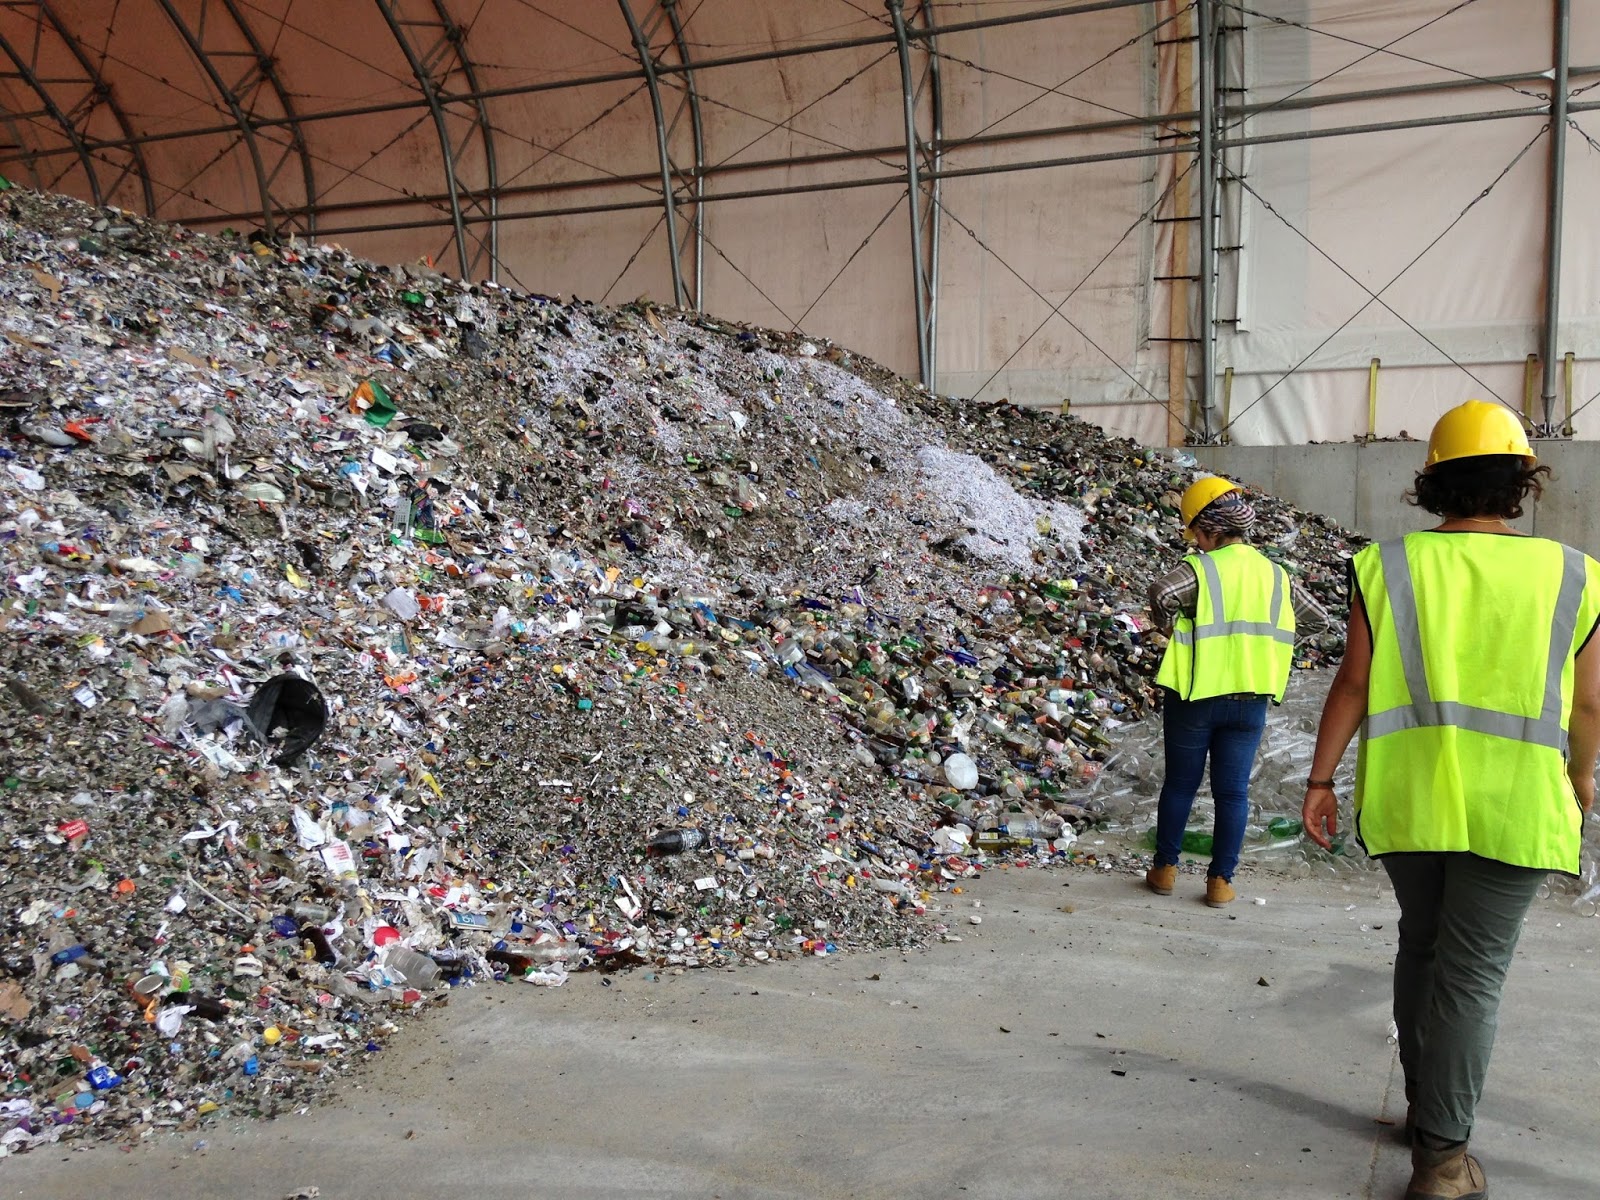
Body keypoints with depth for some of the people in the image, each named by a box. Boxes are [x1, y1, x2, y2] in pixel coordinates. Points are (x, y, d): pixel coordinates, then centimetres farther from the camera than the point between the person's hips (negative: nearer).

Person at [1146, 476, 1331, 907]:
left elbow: (1162, 593, -31)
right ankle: (1220, 881, 14)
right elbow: (1317, 620, 15)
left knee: (1180, 785, 11)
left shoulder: (1200, 568, -12)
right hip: (1250, 700, 3)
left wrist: (1172, 629, -13)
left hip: (1195, 696, -3)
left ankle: (1164, 870, 21)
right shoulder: (1275, 575, 5)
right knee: (1233, 792, 10)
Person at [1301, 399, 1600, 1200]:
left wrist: (1319, 780, 2)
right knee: (1470, 973, 3)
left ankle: (1428, 1109, 31)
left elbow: (1352, 683, -5)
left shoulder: (1388, 567, -4)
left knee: (1422, 946, 20)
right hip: (1511, 805, -2)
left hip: (1406, 797, 2)